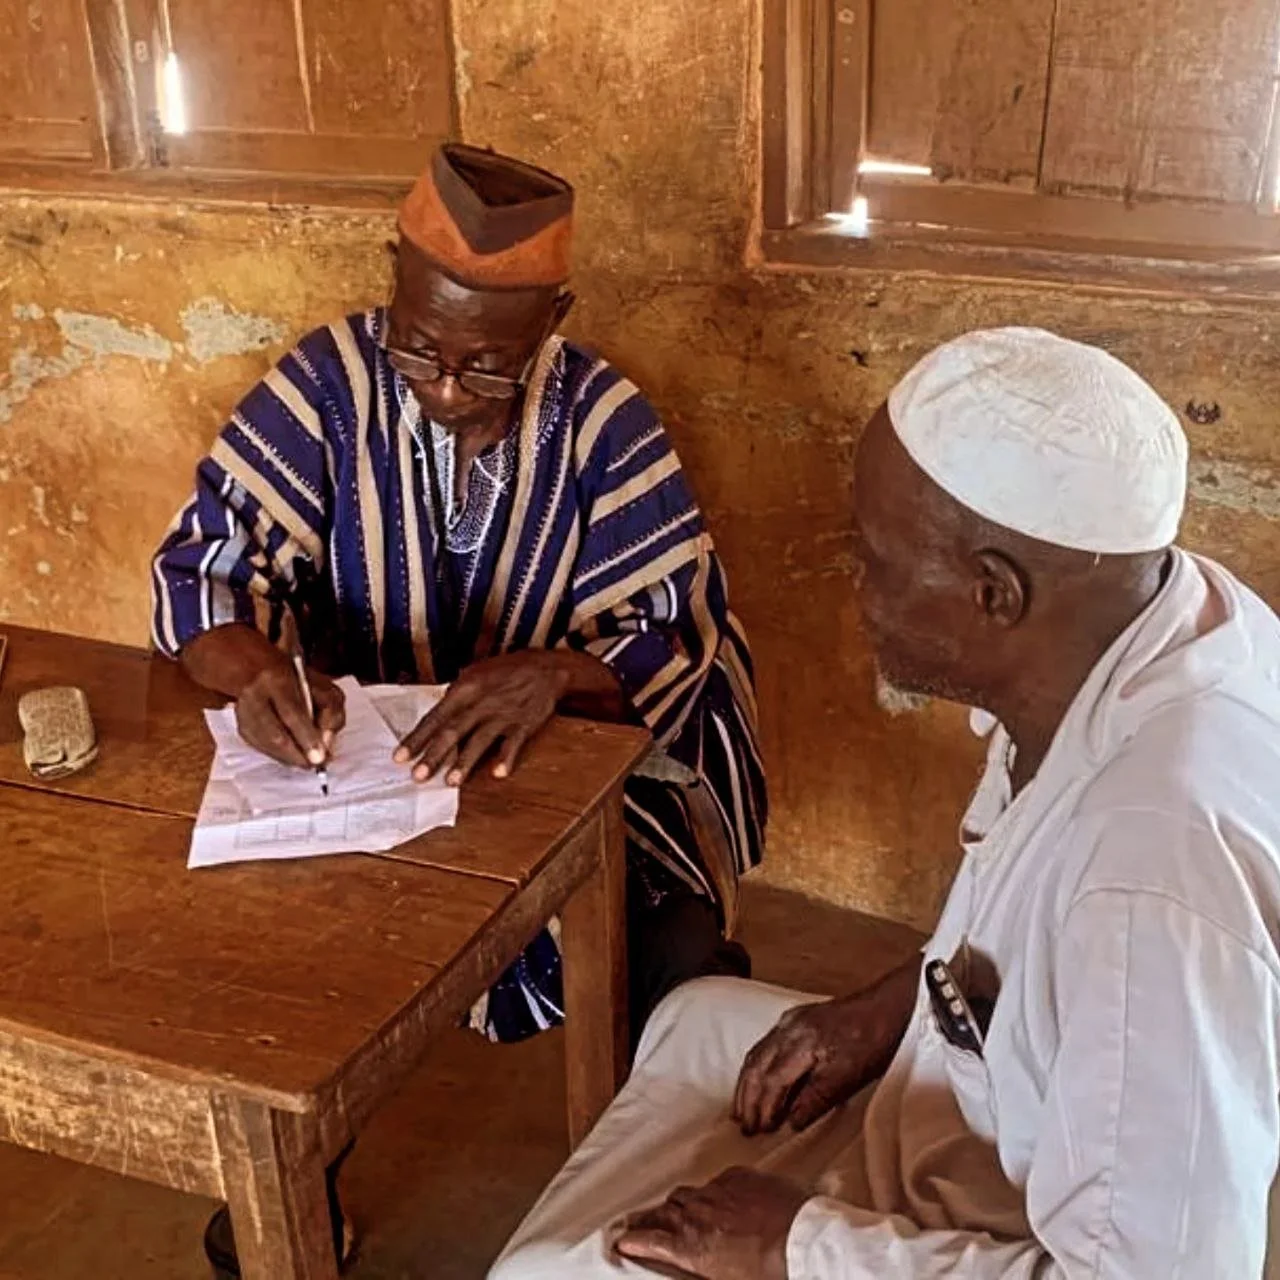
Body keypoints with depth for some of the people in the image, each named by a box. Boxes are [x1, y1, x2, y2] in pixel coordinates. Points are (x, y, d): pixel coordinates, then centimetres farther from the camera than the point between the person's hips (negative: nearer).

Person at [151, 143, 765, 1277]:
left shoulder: (603, 419, -12)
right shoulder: (328, 381, -11)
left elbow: (675, 638, -16)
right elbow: (207, 559, -11)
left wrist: (553, 672, -38)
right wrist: (250, 666, -34)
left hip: (566, 763, 0)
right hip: (349, 759, 1)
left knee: (685, 967, -21)